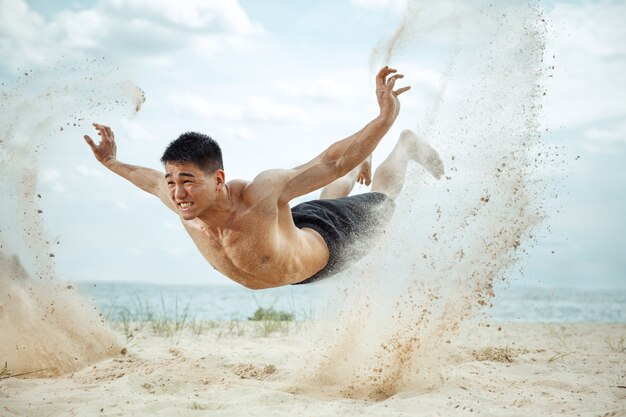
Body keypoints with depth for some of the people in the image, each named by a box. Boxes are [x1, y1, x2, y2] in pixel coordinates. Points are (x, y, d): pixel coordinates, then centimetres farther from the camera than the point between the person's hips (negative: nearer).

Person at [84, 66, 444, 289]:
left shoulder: (261, 194, -50)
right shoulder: (182, 203, -33)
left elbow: (331, 162, -50)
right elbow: (152, 181, -7)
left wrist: (386, 118, -62)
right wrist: (111, 163, 2)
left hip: (328, 246, -5)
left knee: (382, 199, 26)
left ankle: (406, 145, 53)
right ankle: (360, 166, 68)